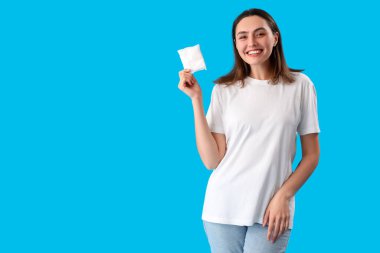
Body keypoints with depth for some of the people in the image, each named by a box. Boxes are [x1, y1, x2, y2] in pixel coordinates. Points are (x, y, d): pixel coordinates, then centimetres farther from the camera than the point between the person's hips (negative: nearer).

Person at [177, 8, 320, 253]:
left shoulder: (300, 85, 0)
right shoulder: (224, 90, 2)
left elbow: (311, 155, 5)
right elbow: (212, 160, -4)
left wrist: (284, 196, -8)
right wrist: (196, 99, -6)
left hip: (271, 211, -1)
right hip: (223, 209, 1)